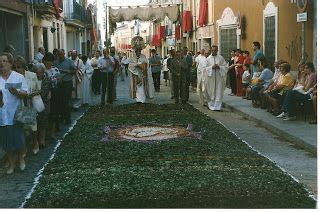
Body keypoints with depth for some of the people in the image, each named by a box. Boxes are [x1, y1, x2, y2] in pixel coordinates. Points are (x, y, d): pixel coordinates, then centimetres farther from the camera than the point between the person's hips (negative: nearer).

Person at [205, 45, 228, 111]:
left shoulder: (221, 58, 2)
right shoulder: (208, 58, 4)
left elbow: (225, 66, 3)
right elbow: (205, 67, 1)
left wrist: (219, 67, -13)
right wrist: (212, 67, -14)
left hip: (219, 77, 0)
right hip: (211, 77, 0)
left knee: (218, 91, -2)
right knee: (212, 91, 4)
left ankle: (217, 106, 1)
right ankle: (211, 105, 17)